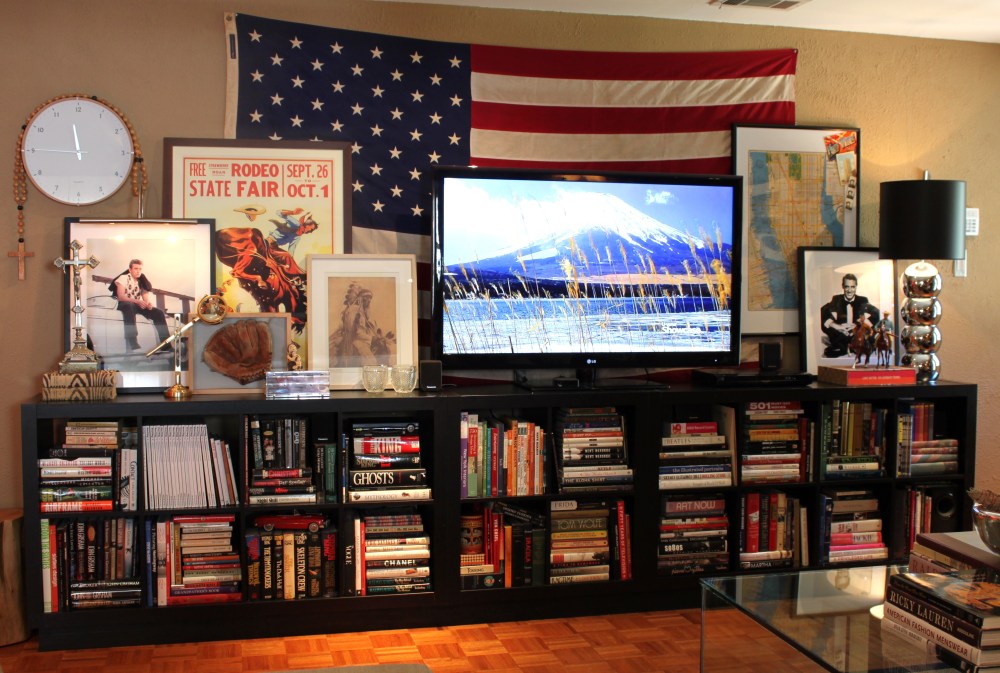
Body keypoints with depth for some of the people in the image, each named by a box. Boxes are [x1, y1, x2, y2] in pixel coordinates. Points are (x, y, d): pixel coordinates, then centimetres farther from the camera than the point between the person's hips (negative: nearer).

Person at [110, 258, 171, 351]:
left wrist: (148, 303, -21)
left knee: (159, 313, -16)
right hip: (124, 304, -5)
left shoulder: (142, 281, 13)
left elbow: (146, 298, 5)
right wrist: (137, 301, -30)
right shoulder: (123, 278, -3)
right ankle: (133, 344, -52)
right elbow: (120, 297, -15)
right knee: (129, 307, -41)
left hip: (138, 305, 5)